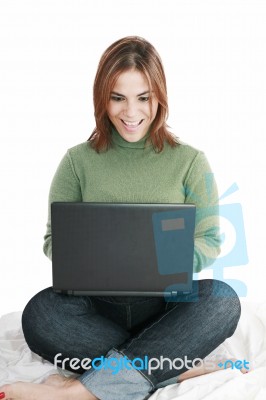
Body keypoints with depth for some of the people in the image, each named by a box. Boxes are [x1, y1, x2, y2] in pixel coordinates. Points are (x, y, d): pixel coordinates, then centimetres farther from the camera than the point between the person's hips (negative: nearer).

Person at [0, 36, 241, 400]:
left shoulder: (189, 161, 2)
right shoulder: (78, 160, 4)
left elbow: (209, 242, 1)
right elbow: (53, 238, 3)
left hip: (167, 306, 0)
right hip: (97, 306, 1)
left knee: (222, 299, -31)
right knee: (41, 312, -30)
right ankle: (180, 367, -22)